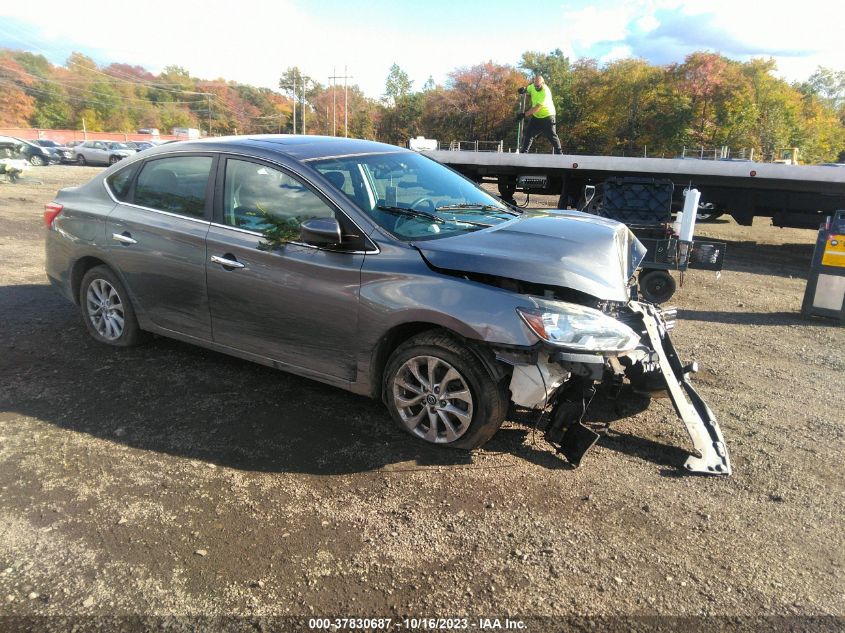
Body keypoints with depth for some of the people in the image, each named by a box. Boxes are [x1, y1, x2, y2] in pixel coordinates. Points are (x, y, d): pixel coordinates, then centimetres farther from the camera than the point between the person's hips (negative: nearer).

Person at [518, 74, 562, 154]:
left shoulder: (545, 92, -28)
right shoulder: (532, 86, -6)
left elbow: (537, 108, -31)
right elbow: (528, 89, 20)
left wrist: (525, 114, -28)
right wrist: (523, 90, -6)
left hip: (547, 116, -7)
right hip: (536, 116, 7)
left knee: (552, 136, -6)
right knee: (528, 133, 5)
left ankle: (559, 152, 5)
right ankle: (523, 151, 14)